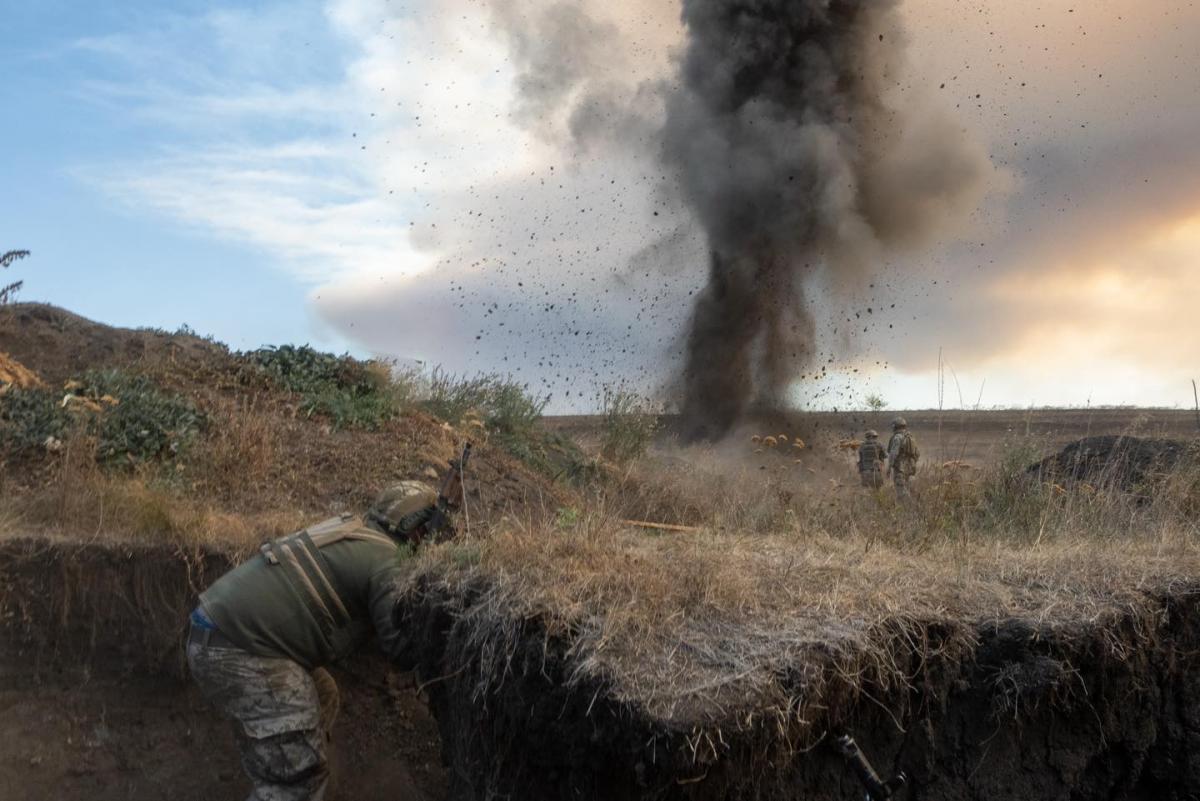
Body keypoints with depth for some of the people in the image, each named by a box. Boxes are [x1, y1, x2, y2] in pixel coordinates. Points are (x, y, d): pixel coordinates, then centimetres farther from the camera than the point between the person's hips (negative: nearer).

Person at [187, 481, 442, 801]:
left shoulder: (352, 535, 17)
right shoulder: (385, 562, -11)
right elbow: (402, 643, -17)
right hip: (235, 651, -10)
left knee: (321, 700, 24)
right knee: (300, 772, -6)